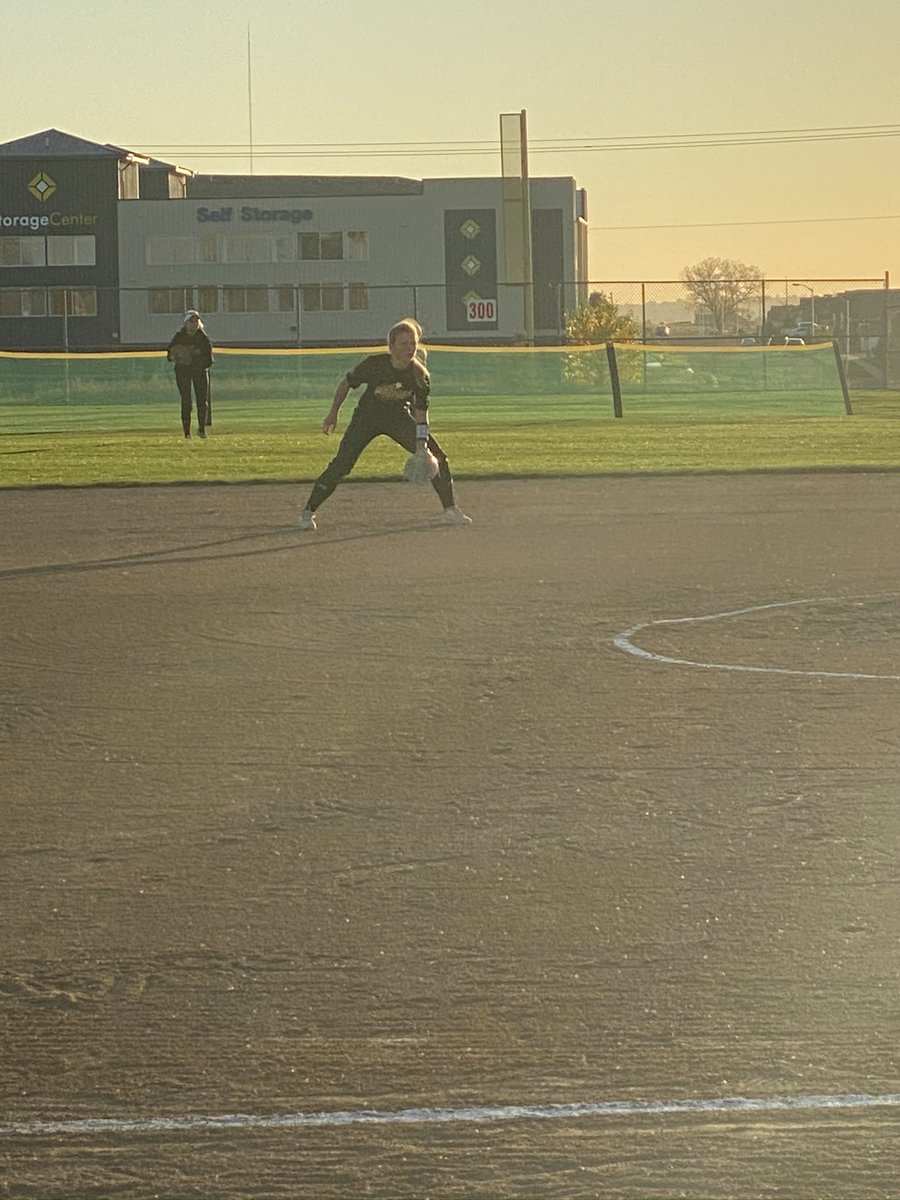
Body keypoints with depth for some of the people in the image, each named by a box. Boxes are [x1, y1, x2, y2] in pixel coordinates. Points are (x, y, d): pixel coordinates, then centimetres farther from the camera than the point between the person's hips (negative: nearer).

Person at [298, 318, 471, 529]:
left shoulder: (420, 375, -21)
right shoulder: (374, 365, -26)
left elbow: (421, 414, -19)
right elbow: (346, 384, -8)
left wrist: (421, 447, -29)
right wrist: (333, 414, -3)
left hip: (399, 418, 3)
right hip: (367, 417, -3)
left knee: (437, 458, -5)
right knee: (341, 464, -17)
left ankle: (450, 511, 11)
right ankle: (308, 511, -6)